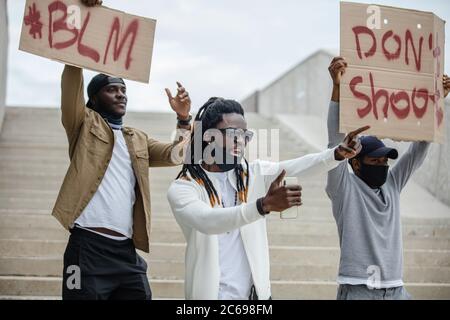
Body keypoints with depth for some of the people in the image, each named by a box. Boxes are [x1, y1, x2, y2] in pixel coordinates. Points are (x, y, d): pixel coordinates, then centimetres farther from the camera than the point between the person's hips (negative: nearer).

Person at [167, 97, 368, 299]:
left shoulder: (254, 173, 5)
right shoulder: (182, 188, -9)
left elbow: (298, 167, -10)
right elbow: (207, 222, -28)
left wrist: (337, 154, -28)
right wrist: (264, 205, -40)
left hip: (257, 292, 4)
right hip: (210, 294, -4)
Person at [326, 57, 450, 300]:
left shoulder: (392, 184, 15)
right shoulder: (343, 187, -1)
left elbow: (418, 151, 13)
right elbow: (336, 140, -12)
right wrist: (337, 87, -21)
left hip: (395, 289, 6)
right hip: (358, 289, -6)